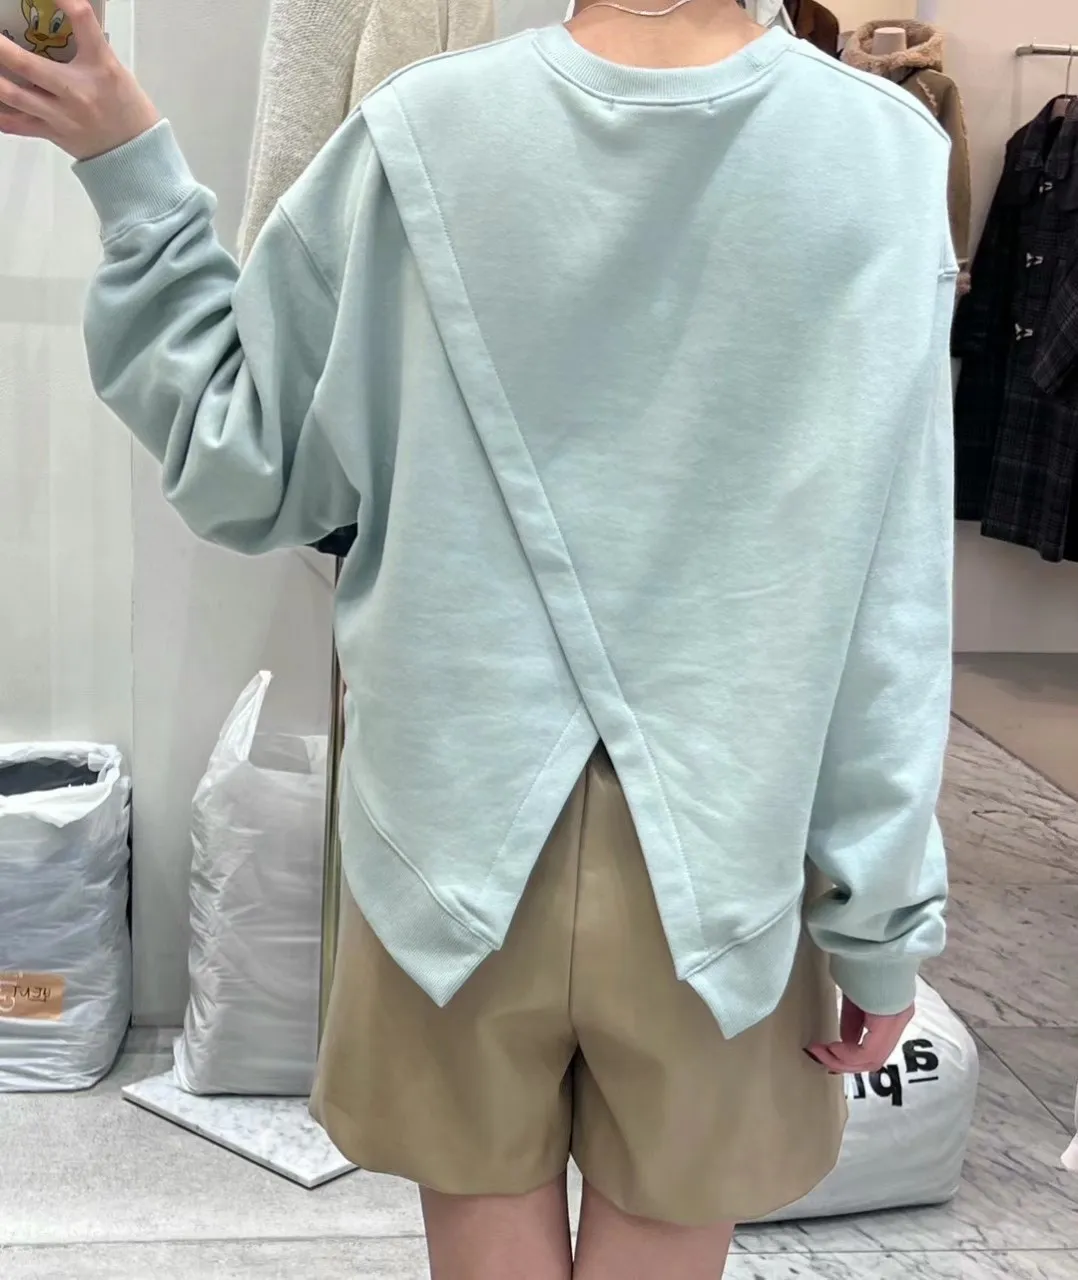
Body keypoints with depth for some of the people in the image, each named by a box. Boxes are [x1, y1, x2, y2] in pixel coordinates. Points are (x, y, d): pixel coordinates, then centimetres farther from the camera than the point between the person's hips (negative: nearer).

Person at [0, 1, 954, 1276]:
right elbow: (890, 604, -8)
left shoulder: (418, 136, -8)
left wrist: (132, 175, 9)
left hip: (460, 835, 1)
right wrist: (885, 916, 1)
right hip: (721, 857, 0)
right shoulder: (884, 155, -8)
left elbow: (245, 470, 2)